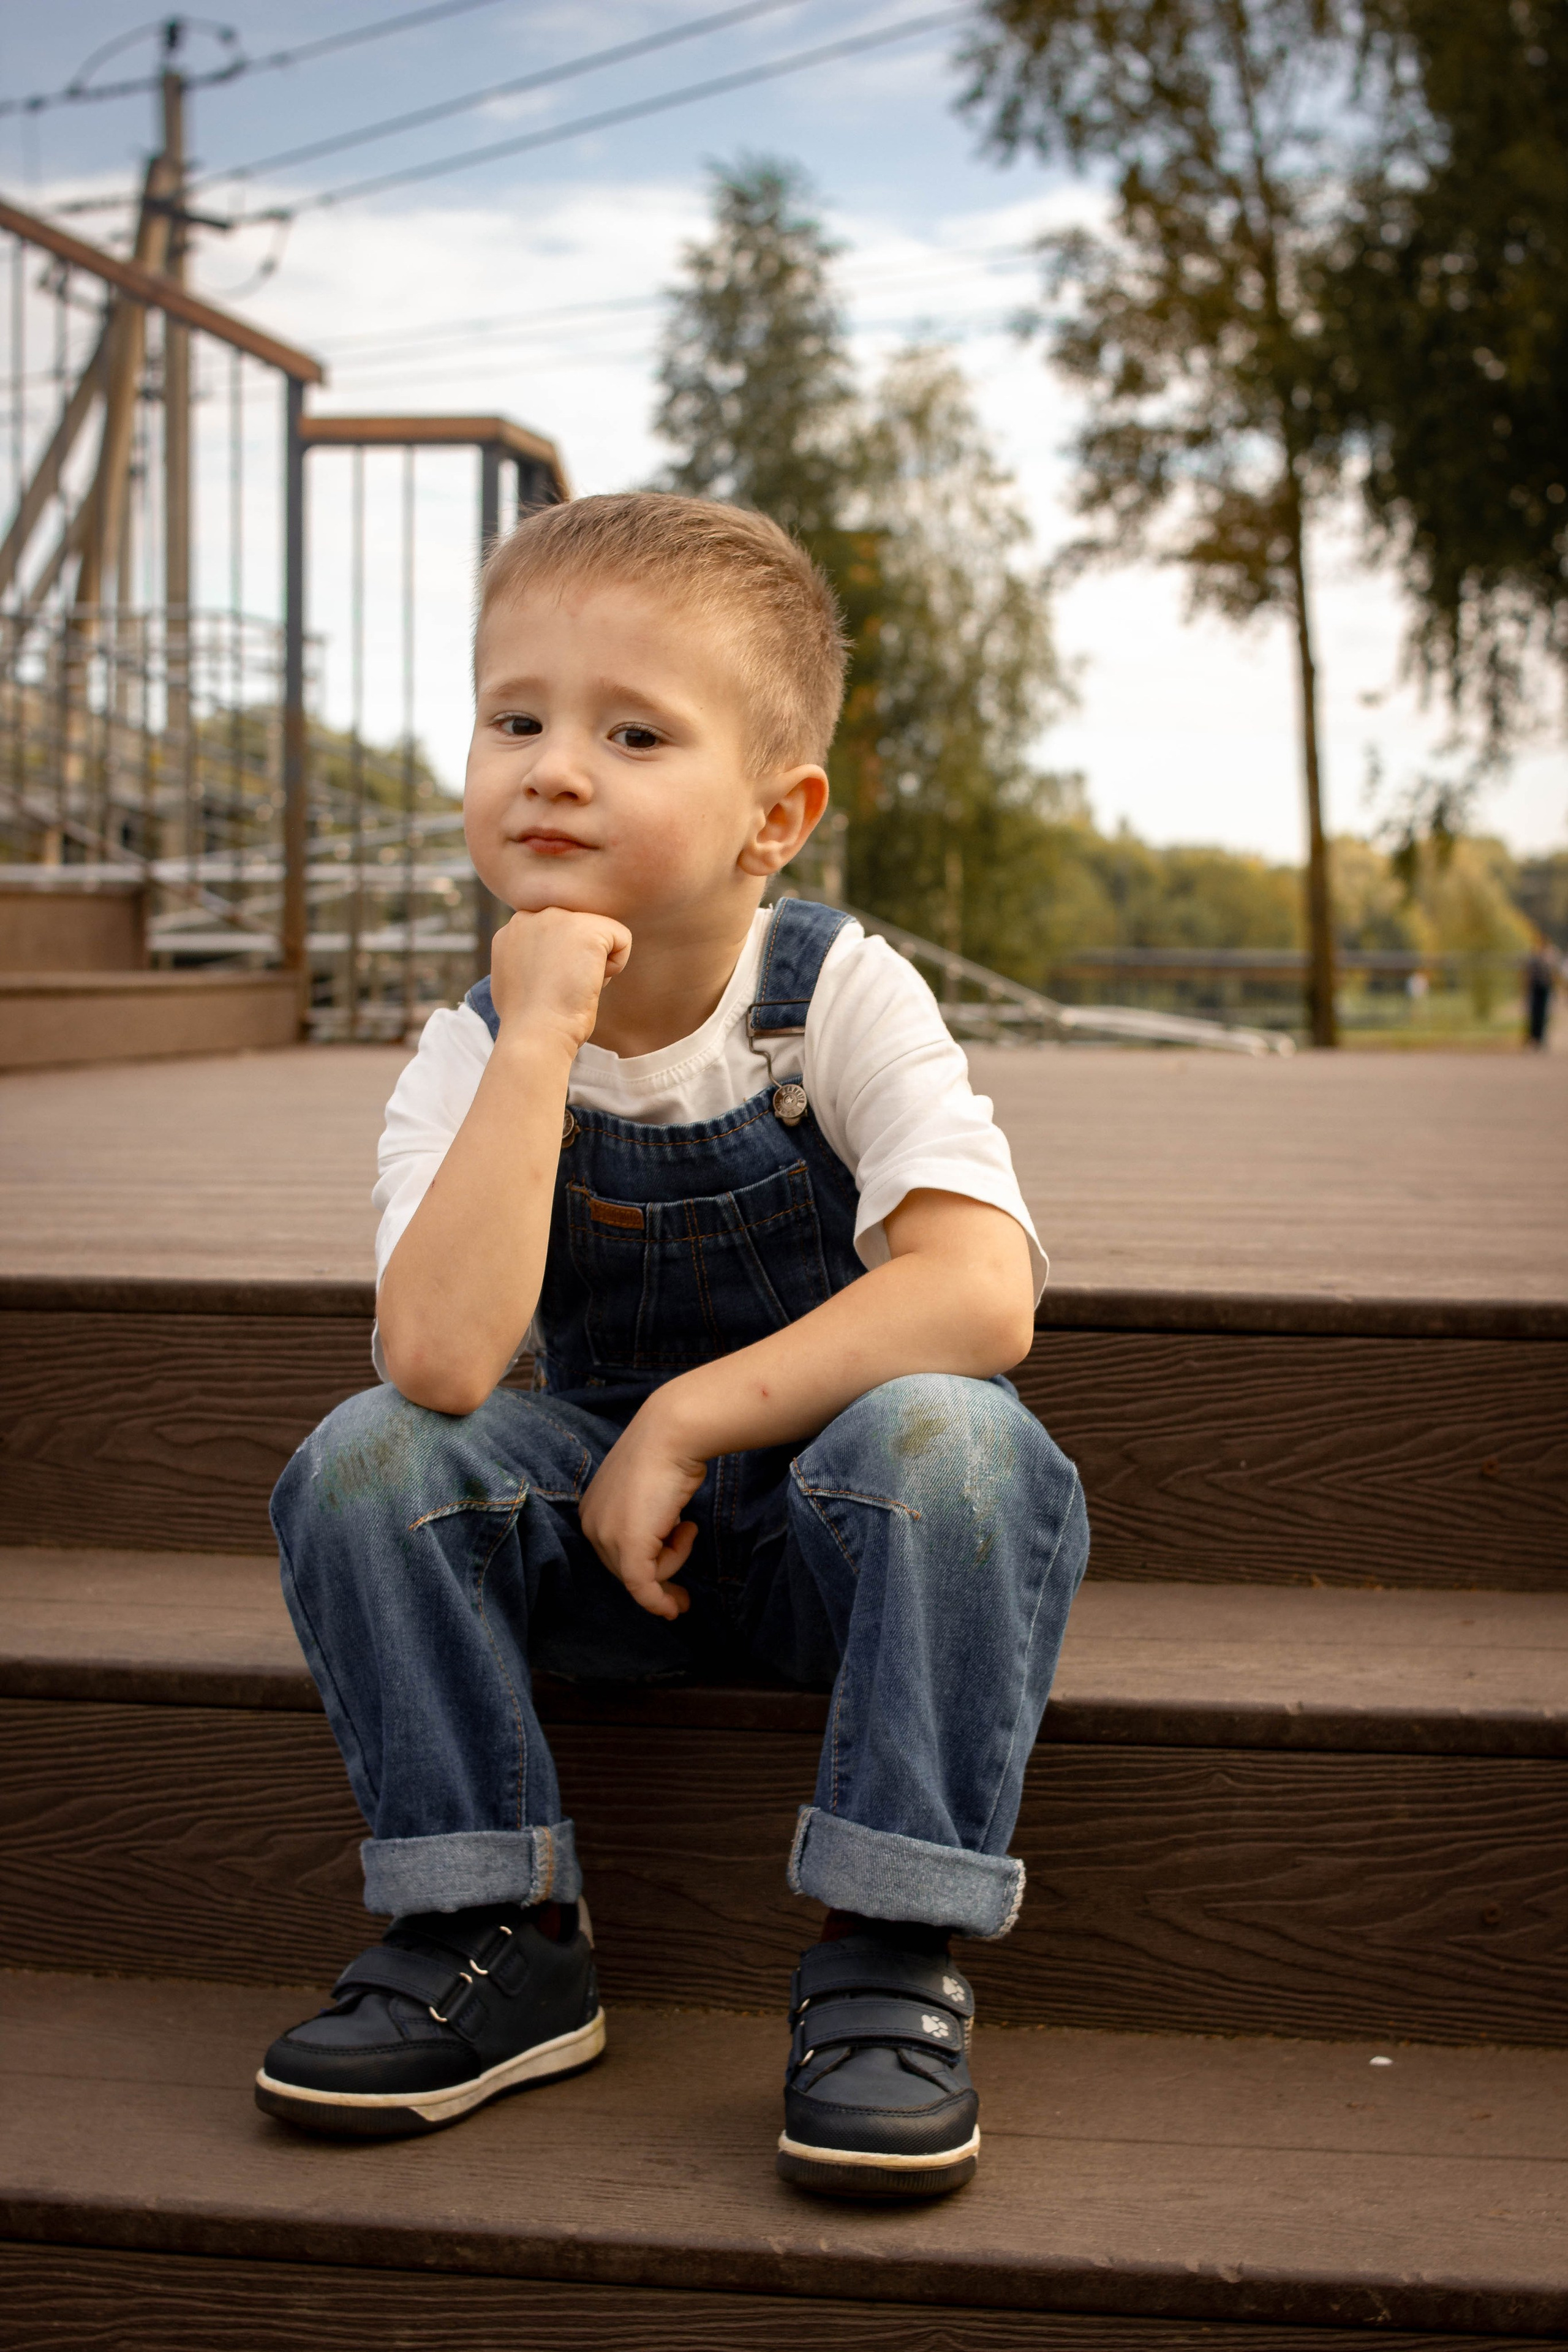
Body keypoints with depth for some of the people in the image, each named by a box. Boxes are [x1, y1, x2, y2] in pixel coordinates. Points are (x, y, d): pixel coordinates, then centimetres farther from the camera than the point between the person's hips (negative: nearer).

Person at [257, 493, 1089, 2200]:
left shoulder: (843, 999, -14)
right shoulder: (469, 1060, -9)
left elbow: (980, 1293, -28)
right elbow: (442, 1361, -29)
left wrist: (688, 1417, -27)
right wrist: (541, 1041, -32)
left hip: (842, 1528, -2)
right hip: (610, 1533, 3)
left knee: (949, 1437, -35)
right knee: (360, 1463, -21)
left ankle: (890, 1964, -22)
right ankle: (494, 1942, -8)